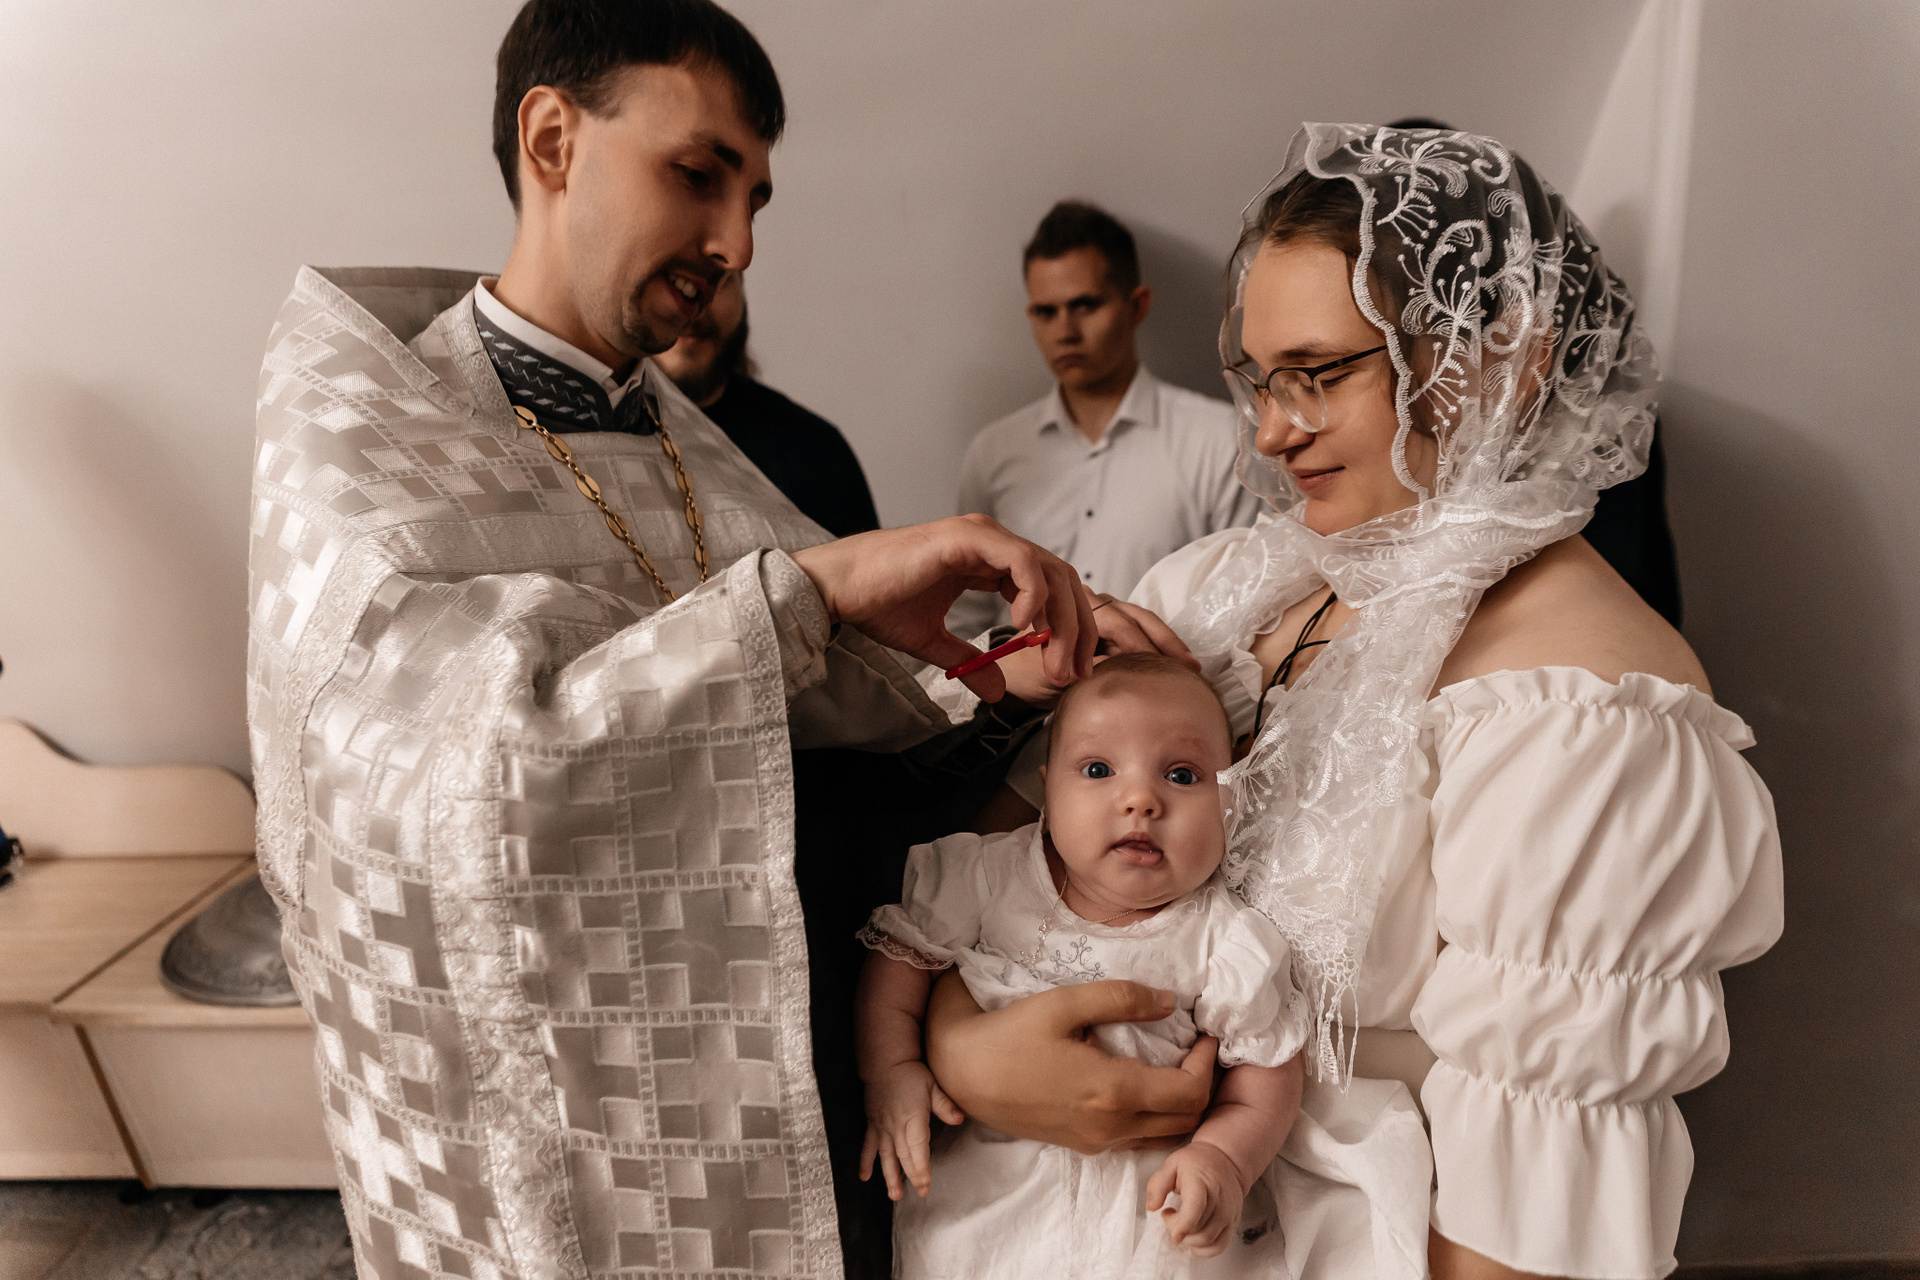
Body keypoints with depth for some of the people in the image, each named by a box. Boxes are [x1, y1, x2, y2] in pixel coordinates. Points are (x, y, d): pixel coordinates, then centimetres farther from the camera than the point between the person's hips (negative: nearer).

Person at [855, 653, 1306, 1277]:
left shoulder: (1225, 940, -11)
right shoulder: (989, 877, -9)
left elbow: (1267, 1067, -5)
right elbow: (900, 956, 0)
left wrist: (1224, 1156, -21)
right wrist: (891, 1070, -11)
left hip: (1151, 1184, 0)